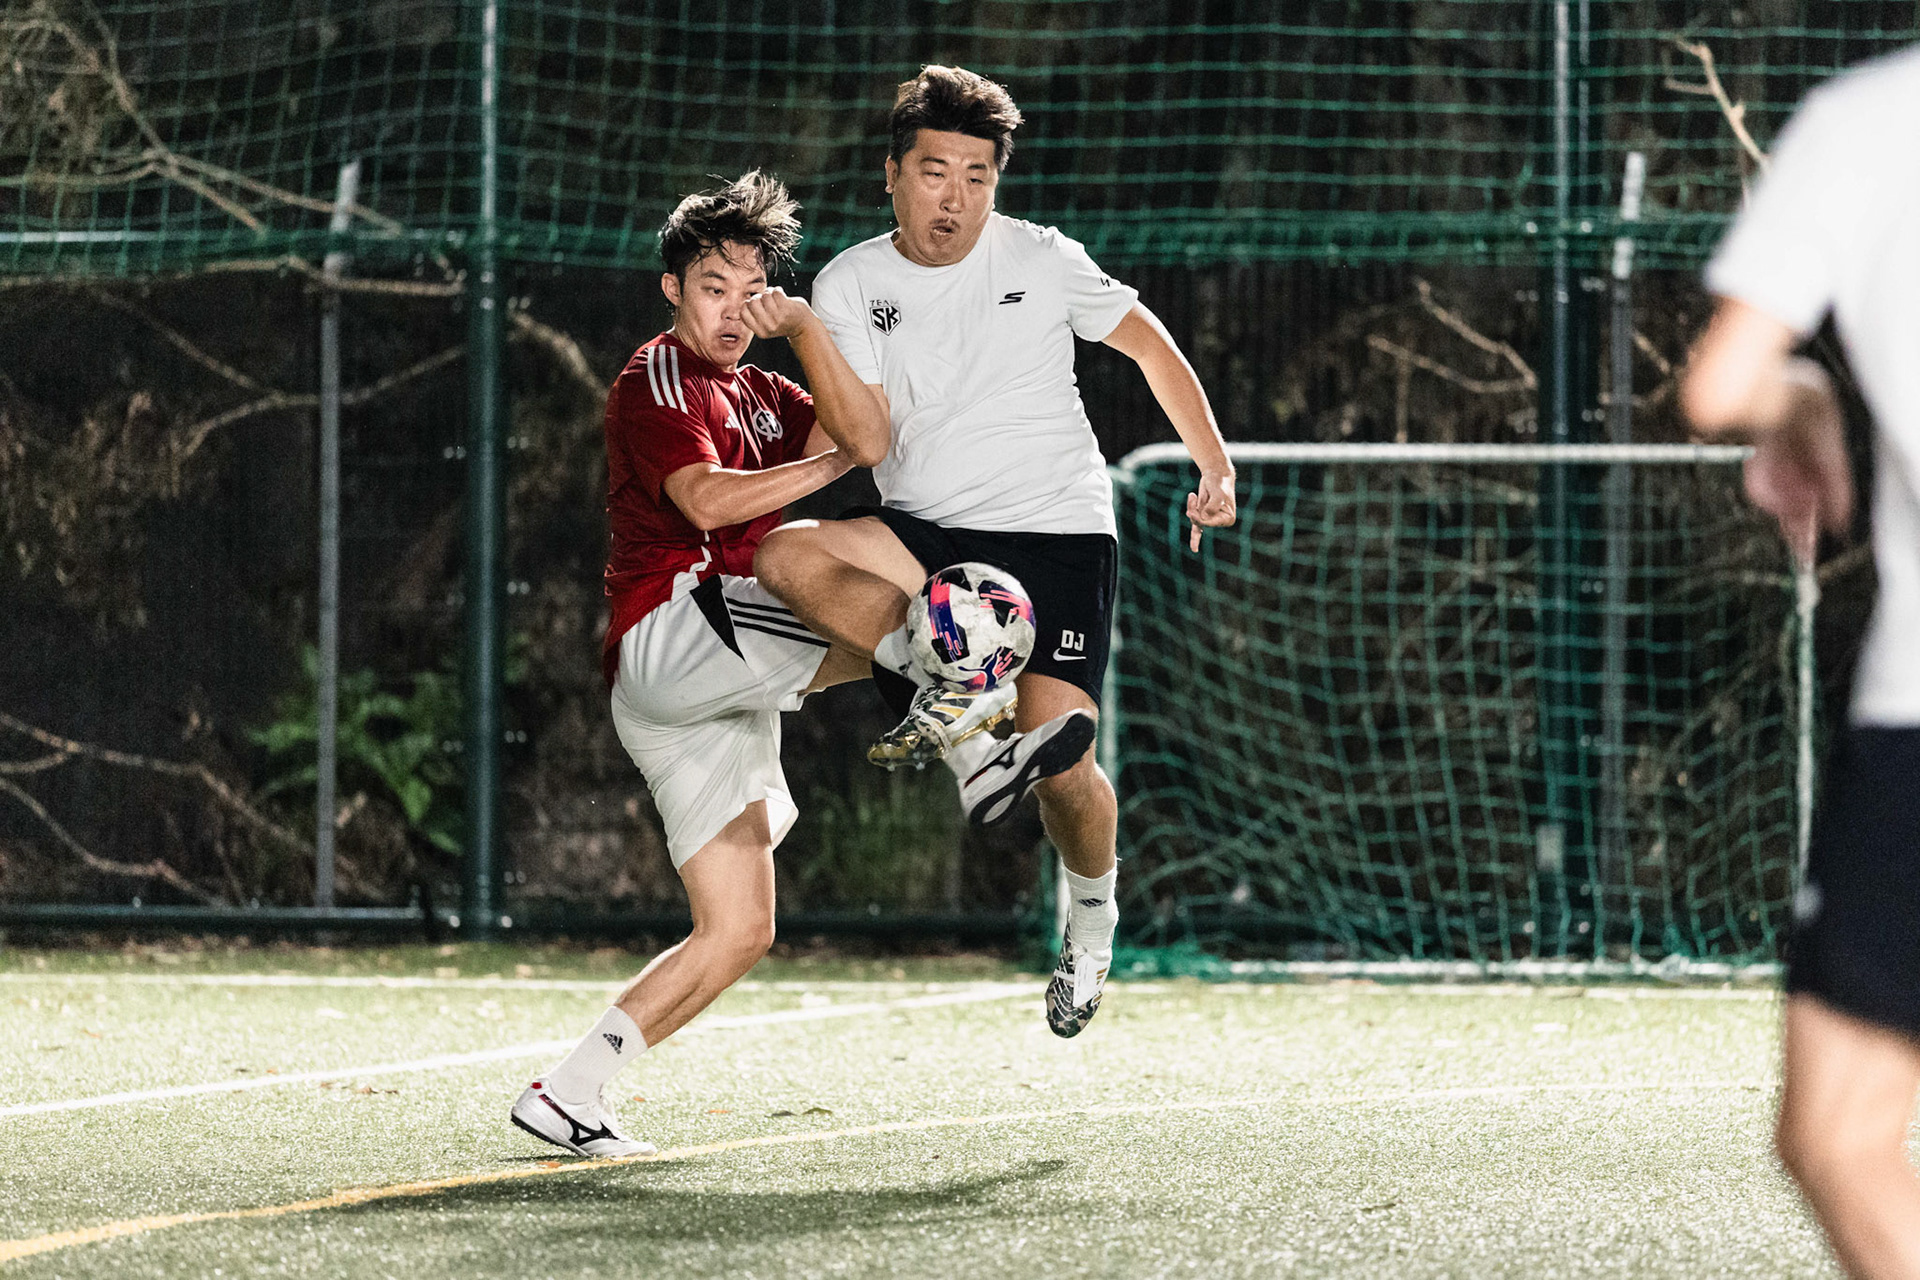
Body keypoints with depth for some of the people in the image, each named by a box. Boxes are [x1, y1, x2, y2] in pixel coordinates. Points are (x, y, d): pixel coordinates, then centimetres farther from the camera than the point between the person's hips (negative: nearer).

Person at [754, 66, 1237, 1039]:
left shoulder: (1039, 260, 1)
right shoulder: (850, 285, 2)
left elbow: (1146, 341, 14)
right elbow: (871, 444, -6)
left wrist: (1216, 468, 10)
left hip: (1056, 531, -2)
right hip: (923, 538, 2)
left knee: (1060, 763, -15)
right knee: (786, 556, -29)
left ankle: (1093, 913, 16)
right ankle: (948, 692, -19)